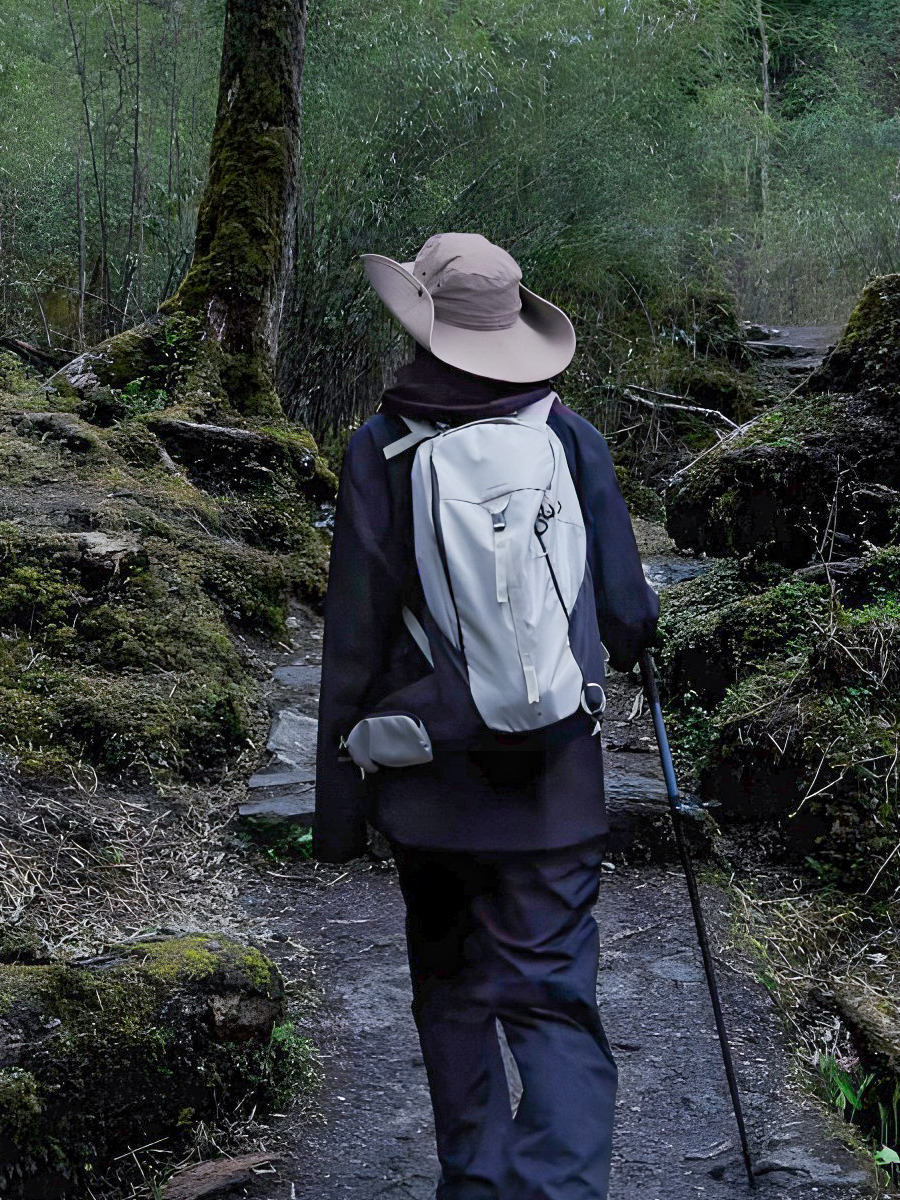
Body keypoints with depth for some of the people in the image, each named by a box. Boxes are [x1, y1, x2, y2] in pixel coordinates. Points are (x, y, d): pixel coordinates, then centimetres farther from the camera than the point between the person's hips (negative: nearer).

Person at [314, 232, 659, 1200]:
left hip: (428, 782, 0)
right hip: (554, 783, 0)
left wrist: (339, 808, 0)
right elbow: (627, 621, -2)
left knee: (449, 985, 19)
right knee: (552, 1002, 1)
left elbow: (354, 643, -7)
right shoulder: (572, 440, -4)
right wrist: (636, 633, 24)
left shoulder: (380, 450, -7)